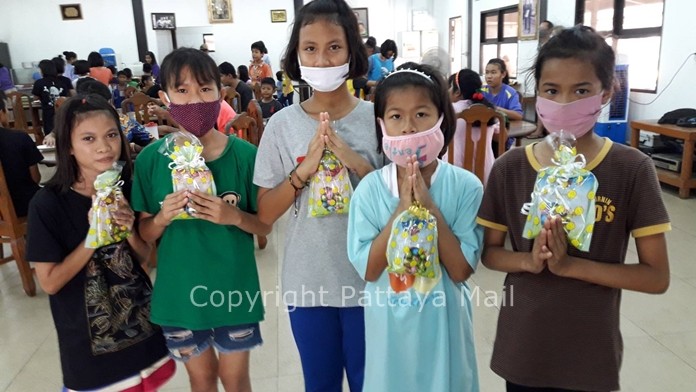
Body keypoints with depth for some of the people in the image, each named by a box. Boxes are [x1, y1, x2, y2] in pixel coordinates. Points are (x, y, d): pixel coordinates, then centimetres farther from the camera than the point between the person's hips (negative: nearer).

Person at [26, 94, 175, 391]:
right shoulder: (47, 204, -18)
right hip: (88, 335, -3)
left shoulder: (130, 189, -7)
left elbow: (143, 259, 0)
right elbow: (50, 282, -15)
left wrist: (130, 230, -20)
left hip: (141, 323, 4)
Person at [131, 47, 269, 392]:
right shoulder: (151, 158, -8)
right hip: (179, 290, 2)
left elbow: (265, 225, -5)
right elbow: (145, 234, 1)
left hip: (233, 287, -1)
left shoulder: (244, 155, -12)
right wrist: (163, 218, -20)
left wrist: (234, 216, -24)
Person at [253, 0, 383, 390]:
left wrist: (357, 163, -20)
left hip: (368, 280, -1)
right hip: (307, 283, 1)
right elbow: (265, 213, -4)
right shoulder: (283, 123, -5)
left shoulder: (376, 118, -7)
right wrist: (305, 168, -19)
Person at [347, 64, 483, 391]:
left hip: (442, 321, 0)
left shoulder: (466, 186, -13)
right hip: (389, 322, 1)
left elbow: (461, 270, -15)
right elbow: (368, 269, -13)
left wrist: (429, 207, -24)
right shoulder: (370, 188, -11)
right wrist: (402, 210, -23)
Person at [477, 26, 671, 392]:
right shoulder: (509, 168, -8)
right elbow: (489, 252, 0)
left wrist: (570, 265, -23)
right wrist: (529, 260, -20)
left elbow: (657, 277, -10)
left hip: (591, 353, -1)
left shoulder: (633, 169, -13)